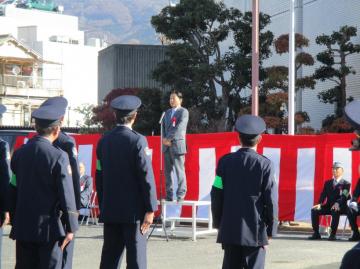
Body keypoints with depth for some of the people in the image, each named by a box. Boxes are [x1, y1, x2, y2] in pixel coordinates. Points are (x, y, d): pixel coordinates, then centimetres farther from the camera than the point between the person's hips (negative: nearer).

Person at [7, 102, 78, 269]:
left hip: (23, 227, 5)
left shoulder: (19, 153, 4)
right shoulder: (58, 156, -12)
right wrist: (71, 228, -6)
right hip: (49, 228, -5)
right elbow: (66, 194, -12)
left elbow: (13, 191, 10)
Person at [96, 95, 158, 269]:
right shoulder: (137, 140, -11)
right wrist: (150, 209, -8)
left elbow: (99, 177, 10)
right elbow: (146, 176, -13)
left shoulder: (104, 141, 6)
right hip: (133, 210, -5)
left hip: (110, 210, 5)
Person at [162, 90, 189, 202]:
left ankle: (180, 195, -3)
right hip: (167, 146, 6)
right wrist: (164, 139, -2)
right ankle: (169, 195, 10)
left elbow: (179, 128, -12)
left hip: (177, 145, -6)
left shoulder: (183, 112, -2)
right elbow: (163, 126, 16)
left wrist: (169, 138, -13)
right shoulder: (167, 112, 20)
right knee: (167, 171, 6)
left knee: (179, 170, -6)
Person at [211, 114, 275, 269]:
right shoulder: (265, 165, -7)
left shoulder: (225, 162, 0)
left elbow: (216, 196, 1)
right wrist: (270, 230, 2)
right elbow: (270, 200, -7)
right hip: (255, 232, -2)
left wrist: (218, 223, 12)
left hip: (230, 230, 3)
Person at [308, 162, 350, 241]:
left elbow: (344, 196, -13)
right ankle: (316, 233, -20)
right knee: (314, 210, -20)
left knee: (335, 211, -40)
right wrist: (320, 204, -14)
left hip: (340, 207, -5)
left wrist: (337, 203, -35)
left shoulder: (346, 184, 4)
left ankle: (333, 234, -37)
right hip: (328, 206, 5)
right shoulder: (328, 183, 20)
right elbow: (323, 195, 8)